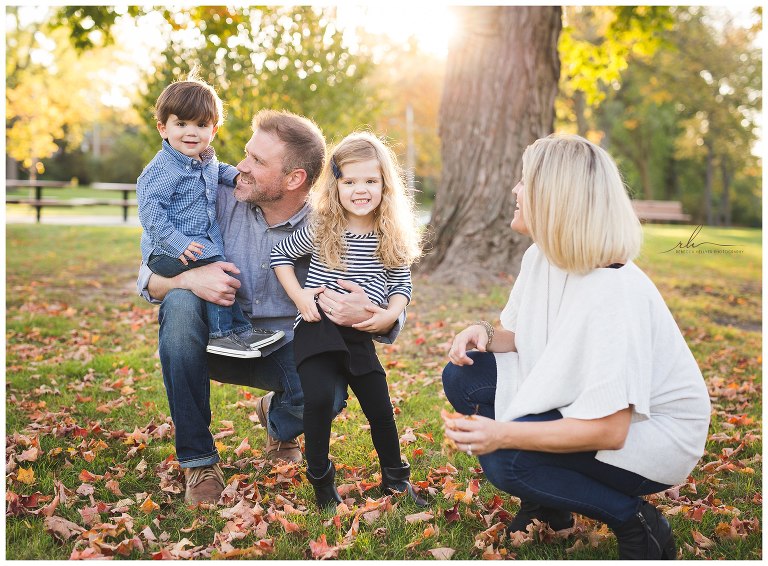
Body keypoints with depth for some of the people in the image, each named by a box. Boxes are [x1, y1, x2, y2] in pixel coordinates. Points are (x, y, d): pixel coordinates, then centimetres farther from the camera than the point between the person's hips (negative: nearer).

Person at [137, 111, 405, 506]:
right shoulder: (220, 198, -16)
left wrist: (367, 316, -40)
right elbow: (149, 278, -12)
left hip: (281, 351, 0)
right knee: (180, 304, -31)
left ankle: (277, 419, 13)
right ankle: (197, 459, -15)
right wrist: (189, 279, -36)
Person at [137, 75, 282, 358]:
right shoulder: (163, 169, -17)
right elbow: (149, 208, -24)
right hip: (166, 252, -9)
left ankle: (242, 331, 8)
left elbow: (218, 171, 36)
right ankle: (222, 334, -15)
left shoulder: (207, 161, 11)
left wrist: (235, 175, 14)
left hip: (203, 243, 9)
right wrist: (176, 242, -29)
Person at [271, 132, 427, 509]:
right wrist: (298, 296, -6)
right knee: (319, 397, -21)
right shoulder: (321, 229, -8)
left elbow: (402, 284, 8)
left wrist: (389, 315, -11)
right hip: (318, 328, -3)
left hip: (360, 336, 3)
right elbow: (280, 255, 5)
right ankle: (320, 479, 2)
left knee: (380, 408, 9)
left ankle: (395, 478, 31)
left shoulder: (392, 236, 0)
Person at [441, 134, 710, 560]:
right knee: (462, 378, -4)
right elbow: (523, 338, 10)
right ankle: (546, 507, 8)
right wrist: (486, 335, -13)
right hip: (581, 405, 9)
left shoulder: (611, 294, -31)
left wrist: (502, 434, -38)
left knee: (504, 459, -29)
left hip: (652, 435, -9)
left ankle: (635, 523, -6)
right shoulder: (541, 257, -4)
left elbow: (609, 431, -31)